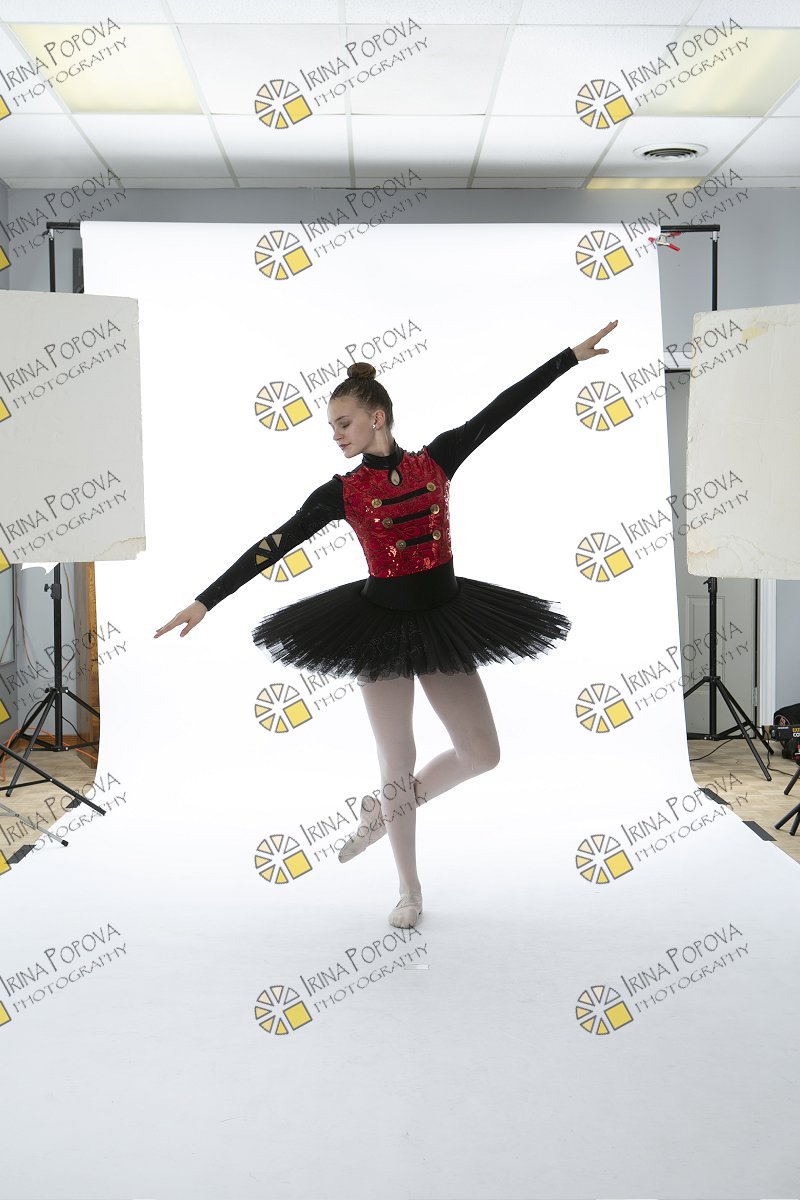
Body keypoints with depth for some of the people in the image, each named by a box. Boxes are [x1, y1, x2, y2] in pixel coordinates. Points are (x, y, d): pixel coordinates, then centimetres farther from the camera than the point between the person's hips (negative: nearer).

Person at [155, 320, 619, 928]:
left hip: (445, 623, 3)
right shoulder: (343, 491, -6)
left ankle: (385, 809, 29)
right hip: (381, 630, -2)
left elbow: (502, 407, -2)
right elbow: (272, 545, -11)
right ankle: (410, 889, 25)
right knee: (397, 762, 6)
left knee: (483, 752, 4)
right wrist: (206, 601, -15)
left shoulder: (436, 460, -2)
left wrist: (573, 354, -1)